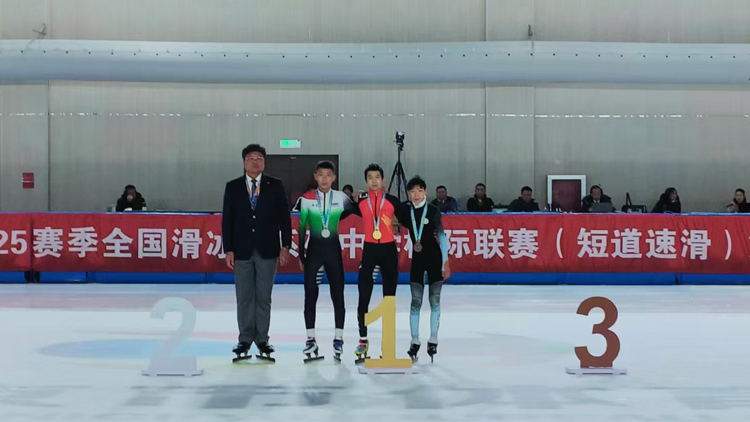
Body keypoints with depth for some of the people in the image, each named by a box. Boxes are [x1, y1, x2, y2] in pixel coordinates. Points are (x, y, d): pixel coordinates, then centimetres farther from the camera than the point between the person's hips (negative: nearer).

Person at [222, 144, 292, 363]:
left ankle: (262, 340, 12)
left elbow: (284, 217, 2)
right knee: (244, 298, 5)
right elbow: (227, 220, 4)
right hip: (242, 251, 1)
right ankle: (245, 340, 14)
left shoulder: (275, 186, 3)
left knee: (264, 298, 4)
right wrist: (228, 250, -2)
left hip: (267, 251, -1)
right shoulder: (232, 187, 5)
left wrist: (285, 246, -3)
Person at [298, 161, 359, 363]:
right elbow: (302, 227, 2)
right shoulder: (307, 199, -1)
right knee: (310, 295, 0)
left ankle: (338, 339, 11)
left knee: (338, 294, 2)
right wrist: (301, 254, 2)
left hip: (333, 249, 1)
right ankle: (311, 339, 7)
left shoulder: (341, 198, 0)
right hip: (314, 249, 0)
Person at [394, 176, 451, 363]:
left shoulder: (433, 211, -10)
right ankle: (415, 341, 5)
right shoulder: (404, 210, -1)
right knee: (415, 301, 0)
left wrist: (445, 262, -14)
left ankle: (433, 340, 11)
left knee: (435, 300, 2)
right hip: (417, 259, 3)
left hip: (434, 258, -2)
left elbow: (442, 236, -10)